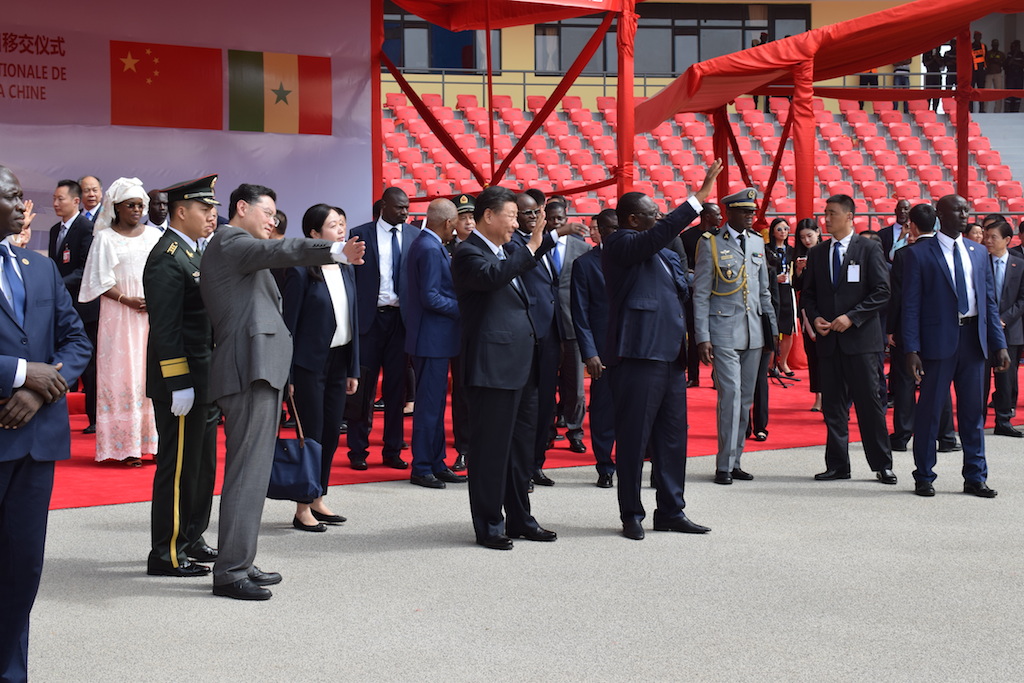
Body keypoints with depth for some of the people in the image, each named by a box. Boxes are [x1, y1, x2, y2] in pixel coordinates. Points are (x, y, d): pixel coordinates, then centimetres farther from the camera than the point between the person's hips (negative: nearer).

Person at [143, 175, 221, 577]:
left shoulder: (192, 254, 15)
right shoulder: (166, 259, -17)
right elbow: (165, 328, -21)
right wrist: (179, 385, -24)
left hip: (203, 381, 10)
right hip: (182, 382, -10)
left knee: (202, 464, 17)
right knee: (177, 466, -3)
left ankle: (191, 540, 28)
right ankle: (166, 555, 5)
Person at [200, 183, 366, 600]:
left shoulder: (237, 248, 27)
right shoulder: (229, 241, -5)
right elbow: (277, 251, -24)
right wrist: (335, 251, -36)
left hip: (260, 370, 11)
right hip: (250, 369, -11)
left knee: (252, 471, 13)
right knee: (247, 472, -11)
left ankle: (240, 564, 19)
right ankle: (230, 572, -10)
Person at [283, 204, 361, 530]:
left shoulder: (346, 270, 10)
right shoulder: (301, 272, -11)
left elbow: (353, 320, 12)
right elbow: (289, 323, -10)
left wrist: (353, 369, 10)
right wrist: (287, 375, -13)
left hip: (338, 360, 7)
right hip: (309, 363, -7)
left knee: (332, 433, 9)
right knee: (312, 434, -3)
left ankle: (318, 500, 21)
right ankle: (302, 509, 7)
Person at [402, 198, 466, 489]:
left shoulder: (425, 245, 14)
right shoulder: (431, 250, -18)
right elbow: (430, 298, -23)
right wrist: (463, 309, -14)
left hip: (432, 338, 11)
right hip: (432, 339, -11)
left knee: (434, 403, 15)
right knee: (429, 405, -4)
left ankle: (436, 464, 22)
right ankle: (421, 468, 2)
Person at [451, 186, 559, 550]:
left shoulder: (504, 252, 18)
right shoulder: (468, 253, -10)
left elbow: (526, 266, 39)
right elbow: (492, 275, -32)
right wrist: (531, 246, -27)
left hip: (521, 364, 10)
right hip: (493, 366, -10)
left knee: (521, 445, 15)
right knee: (491, 448, -2)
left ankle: (519, 518, 25)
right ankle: (488, 526, 7)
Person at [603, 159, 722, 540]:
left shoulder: (660, 251, 21)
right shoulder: (621, 244, -7)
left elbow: (681, 290, 27)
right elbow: (663, 231, -22)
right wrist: (700, 196, -23)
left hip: (670, 354, 9)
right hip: (638, 354, -9)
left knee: (672, 438, 11)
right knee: (633, 438, -1)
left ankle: (671, 512, 19)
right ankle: (631, 515, 8)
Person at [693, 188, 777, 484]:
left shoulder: (757, 242, 13)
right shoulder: (710, 244, -3)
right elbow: (700, 294, -4)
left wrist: (772, 327, 14)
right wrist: (702, 337, -10)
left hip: (754, 333, 6)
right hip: (724, 333, -5)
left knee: (745, 399, 8)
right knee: (730, 395, -12)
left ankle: (734, 461, 17)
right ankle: (724, 465, -4)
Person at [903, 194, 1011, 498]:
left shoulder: (978, 253, 12)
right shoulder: (921, 254, -2)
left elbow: (990, 300, 12)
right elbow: (911, 305, -5)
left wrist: (999, 344, 4)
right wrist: (912, 349, -12)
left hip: (974, 338, 4)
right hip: (939, 339, -4)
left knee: (973, 411, 9)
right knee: (930, 409, 2)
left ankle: (975, 477, 17)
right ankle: (924, 477, 13)